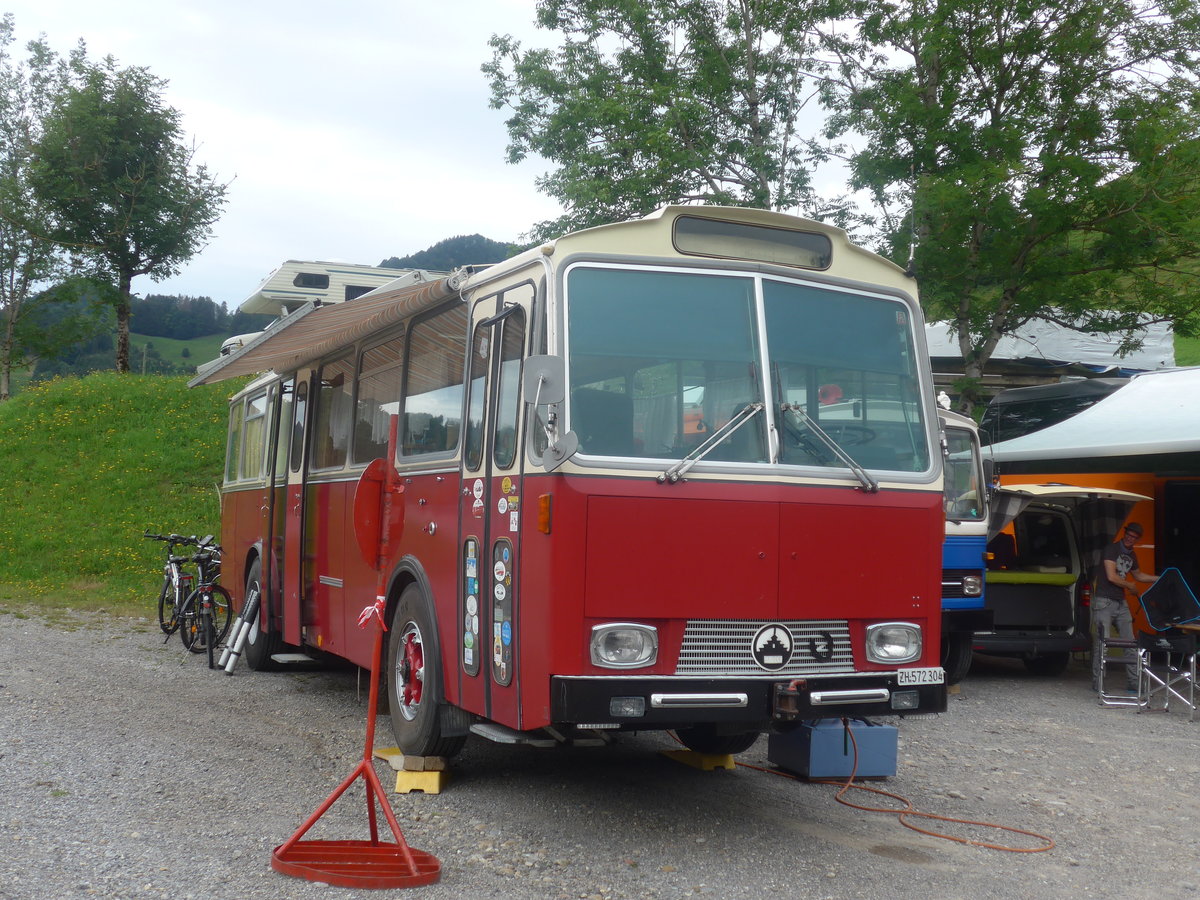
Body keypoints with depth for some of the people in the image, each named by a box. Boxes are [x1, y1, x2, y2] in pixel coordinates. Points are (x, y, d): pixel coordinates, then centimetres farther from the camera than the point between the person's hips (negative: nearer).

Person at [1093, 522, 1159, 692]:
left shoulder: (1131, 556, 15)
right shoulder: (1111, 550, -9)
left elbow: (1138, 575, 32)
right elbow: (1111, 576, -17)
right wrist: (1131, 586, -4)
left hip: (1121, 603, 8)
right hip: (1104, 602, -8)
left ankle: (1133, 683, 8)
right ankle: (1097, 683, -4)